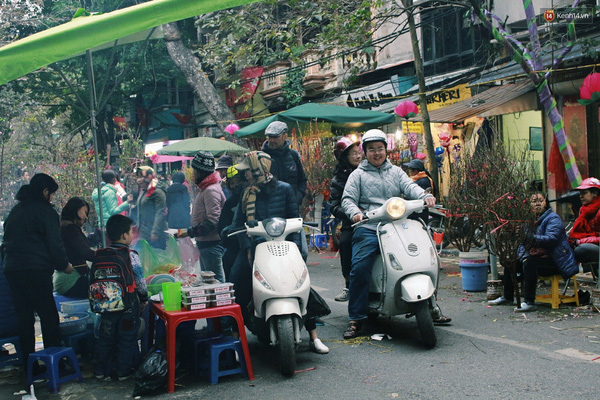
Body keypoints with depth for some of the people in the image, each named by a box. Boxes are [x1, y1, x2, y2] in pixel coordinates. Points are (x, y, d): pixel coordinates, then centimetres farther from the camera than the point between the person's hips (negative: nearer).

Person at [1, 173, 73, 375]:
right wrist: (64, 265, 5)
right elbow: (54, 244, -8)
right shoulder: (45, 210, -5)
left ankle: (28, 365, 16)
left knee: (25, 318, 12)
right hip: (35, 270, -8)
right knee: (49, 317, -2)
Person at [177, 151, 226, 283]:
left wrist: (189, 232, -21)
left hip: (211, 244, -11)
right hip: (204, 243, 11)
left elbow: (212, 220, -24)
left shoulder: (211, 190, -17)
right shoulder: (203, 189, 17)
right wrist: (191, 232, 12)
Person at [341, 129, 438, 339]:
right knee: (359, 268, -20)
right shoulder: (358, 174, 16)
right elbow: (347, 199, 5)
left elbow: (409, 186, 5)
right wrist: (355, 212, -18)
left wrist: (425, 196, -17)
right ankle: (355, 318, -12)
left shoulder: (396, 172, 23)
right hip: (368, 229, -2)